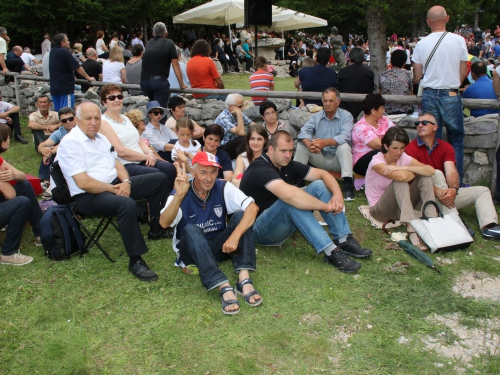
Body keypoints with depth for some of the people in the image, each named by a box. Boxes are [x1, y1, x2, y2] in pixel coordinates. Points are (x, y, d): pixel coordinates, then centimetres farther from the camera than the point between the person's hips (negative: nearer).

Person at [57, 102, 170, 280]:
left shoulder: (101, 138, 14)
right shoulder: (70, 143, -14)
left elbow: (116, 163, 14)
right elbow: (83, 183, -22)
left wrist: (125, 181, -7)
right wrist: (113, 189, -15)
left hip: (114, 185, 10)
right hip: (88, 196, -9)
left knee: (159, 179, 8)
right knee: (127, 204, -40)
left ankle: (156, 230, 20)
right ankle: (135, 261, -29)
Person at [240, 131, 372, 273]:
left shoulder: (288, 165, 2)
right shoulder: (260, 169, -24)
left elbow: (322, 174, 0)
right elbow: (289, 194, -40)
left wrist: (338, 194, -21)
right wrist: (325, 207, -32)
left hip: (284, 223, 8)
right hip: (259, 228, -8)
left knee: (318, 185, -7)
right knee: (292, 201, -36)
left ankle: (344, 240, -14)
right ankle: (330, 252, -34)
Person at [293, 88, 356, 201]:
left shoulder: (346, 116, -5)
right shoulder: (316, 117, 7)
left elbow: (345, 137, -22)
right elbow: (304, 132, -9)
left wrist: (325, 142, -38)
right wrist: (309, 144, -33)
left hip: (337, 160, -3)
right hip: (320, 159, 3)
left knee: (344, 146, -32)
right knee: (302, 144, -15)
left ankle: (348, 184, -32)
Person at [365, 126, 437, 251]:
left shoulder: (404, 158, -4)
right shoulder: (377, 161, -20)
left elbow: (430, 170, -19)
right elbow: (401, 176, -38)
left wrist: (405, 168, -27)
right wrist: (413, 172, -17)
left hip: (401, 207, 6)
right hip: (379, 208, -6)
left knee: (425, 177, -14)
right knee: (400, 181, -33)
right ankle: (412, 232, -44)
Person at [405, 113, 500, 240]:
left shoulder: (446, 147, 5)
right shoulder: (411, 148, -9)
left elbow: (451, 172, -11)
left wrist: (454, 189, -34)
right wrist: (437, 192, -36)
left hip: (447, 193, 6)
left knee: (482, 191, -3)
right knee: (437, 174, -30)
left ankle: (489, 226, -31)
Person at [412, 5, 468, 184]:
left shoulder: (421, 44, -1)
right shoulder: (458, 40, -4)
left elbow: (417, 77, 3)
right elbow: (463, 73, 2)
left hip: (429, 95, 1)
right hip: (451, 95, -1)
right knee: (456, 140, 10)